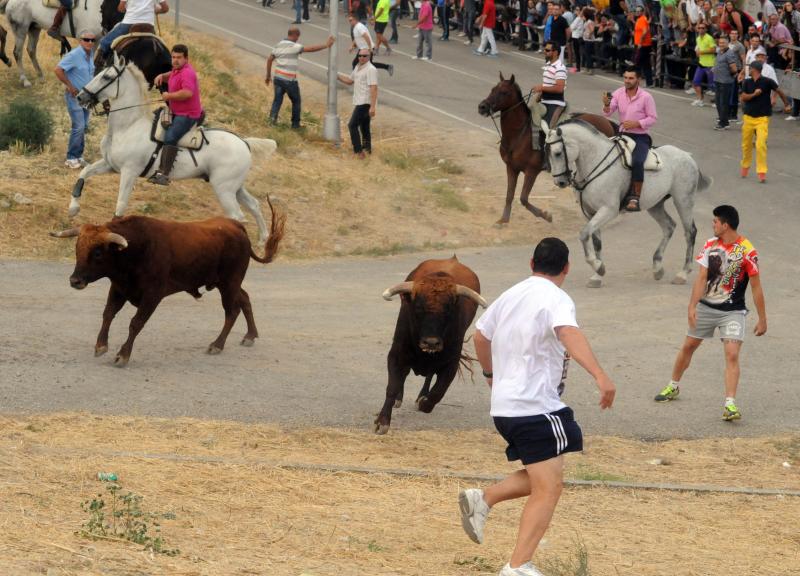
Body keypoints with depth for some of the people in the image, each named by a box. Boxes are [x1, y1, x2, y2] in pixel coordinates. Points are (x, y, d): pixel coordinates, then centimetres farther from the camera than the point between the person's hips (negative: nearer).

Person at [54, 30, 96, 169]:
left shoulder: (91, 54, 6)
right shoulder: (74, 55, -18)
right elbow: (58, 70, -22)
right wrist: (69, 86, -17)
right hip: (74, 95, -8)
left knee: (84, 126, 11)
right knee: (79, 126, -12)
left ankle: (78, 156, 20)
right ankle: (71, 158, -5)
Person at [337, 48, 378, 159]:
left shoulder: (370, 70, -17)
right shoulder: (358, 67, 13)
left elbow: (373, 88, -23)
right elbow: (350, 80, 26)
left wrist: (372, 107, -28)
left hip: (365, 103, -10)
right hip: (360, 103, 10)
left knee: (352, 125, -13)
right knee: (364, 127, 20)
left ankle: (358, 151, -14)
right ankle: (367, 148, 34)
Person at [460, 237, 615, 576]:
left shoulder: (511, 296, 15)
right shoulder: (556, 299, -10)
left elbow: (480, 335, 29)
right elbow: (569, 334, -30)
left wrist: (490, 373, 47)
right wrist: (600, 376, -43)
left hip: (504, 406, 9)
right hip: (536, 406, -9)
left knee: (539, 479, 21)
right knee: (548, 489, -10)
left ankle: (482, 499, 6)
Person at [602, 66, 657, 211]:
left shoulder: (646, 97, -8)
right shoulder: (618, 93, 3)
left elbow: (653, 118, -6)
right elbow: (607, 114, -2)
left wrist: (636, 123, -20)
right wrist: (607, 104, -25)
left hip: (640, 137, -5)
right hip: (623, 135, 5)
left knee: (637, 162, -31)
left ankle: (635, 198, -22)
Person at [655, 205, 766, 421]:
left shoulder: (747, 251, -16)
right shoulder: (711, 245, -3)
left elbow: (756, 287, -11)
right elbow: (701, 278, -3)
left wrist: (762, 319, -8)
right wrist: (692, 306, -12)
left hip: (732, 312, -5)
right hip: (706, 307, 5)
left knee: (732, 355, -17)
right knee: (688, 346, 16)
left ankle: (730, 404, -19)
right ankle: (673, 387, 38)